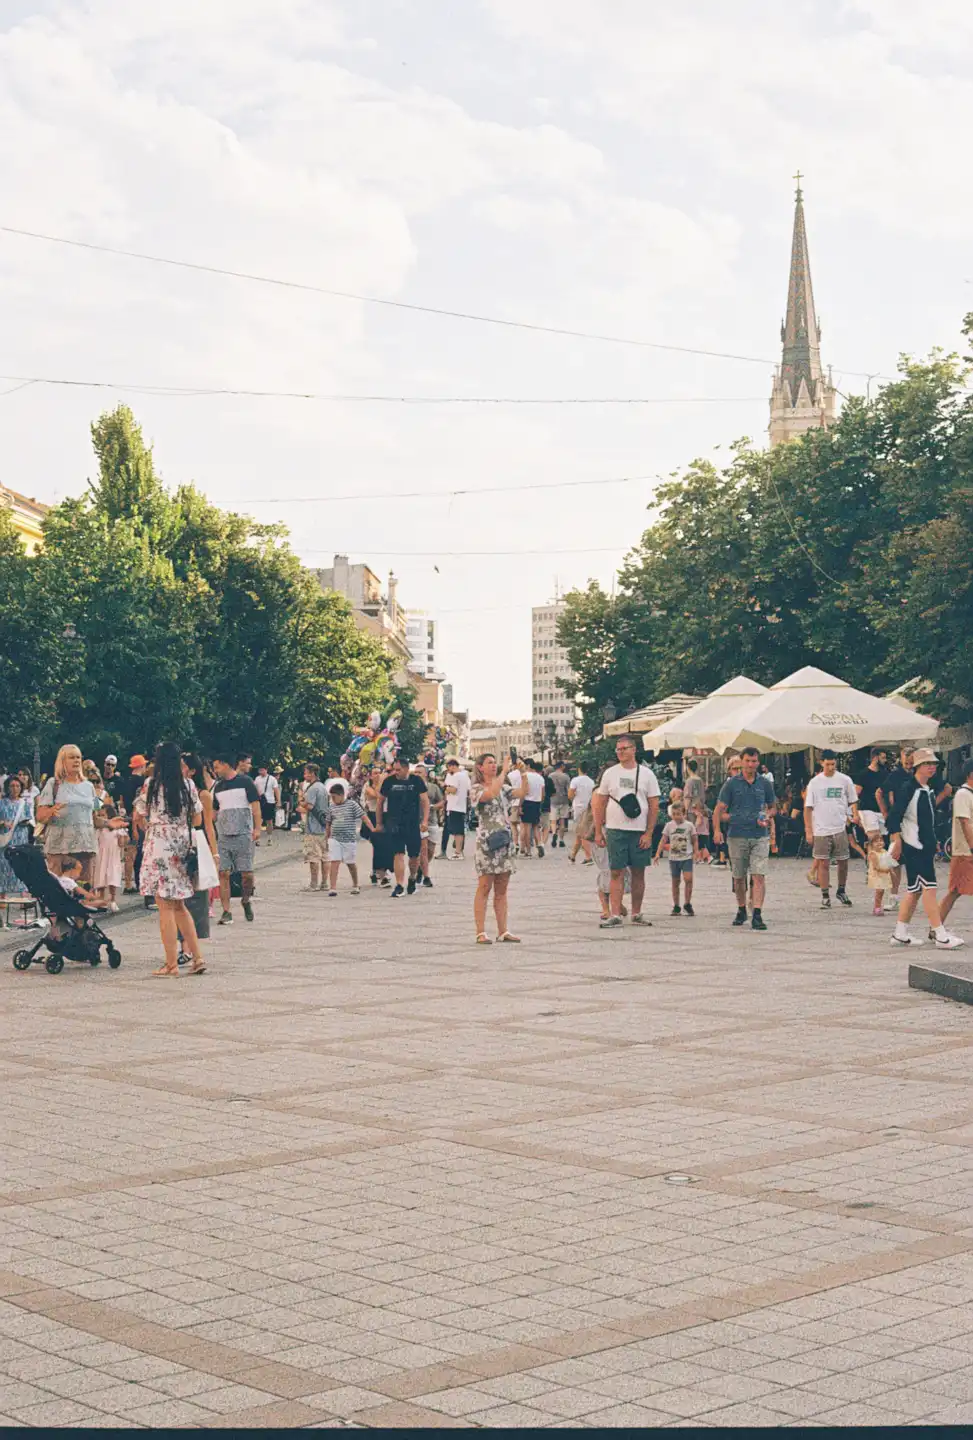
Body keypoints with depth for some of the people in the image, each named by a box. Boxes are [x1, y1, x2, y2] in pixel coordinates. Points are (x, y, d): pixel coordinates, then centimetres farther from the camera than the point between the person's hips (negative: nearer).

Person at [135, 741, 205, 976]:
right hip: (182, 847, 4)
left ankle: (171, 963, 2)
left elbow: (139, 815, 2)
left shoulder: (151, 786, -8)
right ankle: (196, 957, 11)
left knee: (166, 908, 0)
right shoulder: (188, 786, 1)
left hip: (159, 847, -4)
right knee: (179, 906, 15)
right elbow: (197, 819, 8)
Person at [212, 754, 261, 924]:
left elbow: (255, 805, -2)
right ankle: (226, 912, -4)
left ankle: (246, 900, 24)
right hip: (223, 836, 4)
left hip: (243, 834, -4)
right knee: (223, 873, -6)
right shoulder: (218, 787, 15)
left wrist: (257, 828, -10)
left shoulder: (245, 781, 1)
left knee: (247, 873, -3)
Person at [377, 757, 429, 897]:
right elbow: (380, 802, 10)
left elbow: (425, 801, 0)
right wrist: (378, 823, 9)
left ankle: (412, 879, 34)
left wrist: (425, 821, -10)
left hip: (413, 824, 1)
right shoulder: (389, 781, 1)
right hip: (394, 824, -1)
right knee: (398, 854, -10)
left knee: (414, 855, 9)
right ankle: (399, 886, -10)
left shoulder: (417, 781, 0)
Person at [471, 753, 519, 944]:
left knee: (502, 890, 7)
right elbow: (491, 794, -25)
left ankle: (503, 932, 9)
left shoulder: (503, 787, 15)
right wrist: (504, 771, -21)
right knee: (484, 888, -5)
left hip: (505, 842, 6)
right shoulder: (476, 789, -5)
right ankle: (481, 933, -4)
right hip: (487, 842, -6)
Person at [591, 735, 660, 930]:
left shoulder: (647, 774, 3)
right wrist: (598, 832, 4)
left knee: (638, 872, 6)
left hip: (640, 832, 0)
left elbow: (654, 806, 2)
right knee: (617, 872, -4)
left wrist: (648, 833, -5)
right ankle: (615, 915, -6)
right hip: (615, 831, 0)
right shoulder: (610, 773, 6)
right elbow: (600, 804, 10)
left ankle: (636, 914, 16)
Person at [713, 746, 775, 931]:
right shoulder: (732, 784, 1)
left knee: (759, 875, -12)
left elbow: (772, 807, 19)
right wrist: (717, 830, -13)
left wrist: (767, 817, -3)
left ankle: (757, 915, -15)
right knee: (739, 877, 11)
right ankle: (741, 910, 29)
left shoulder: (765, 784, 6)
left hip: (760, 835, 0)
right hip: (737, 836, 0)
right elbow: (719, 809, 0)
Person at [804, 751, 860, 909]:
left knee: (843, 861, 7)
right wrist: (808, 831, -4)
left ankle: (841, 891, 27)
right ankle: (825, 896, 7)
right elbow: (808, 808, 1)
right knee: (823, 863, 0)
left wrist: (855, 815, -6)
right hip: (820, 830, -1)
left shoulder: (845, 780, 2)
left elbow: (852, 801, 11)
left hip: (840, 828, 1)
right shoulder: (815, 782, -1)